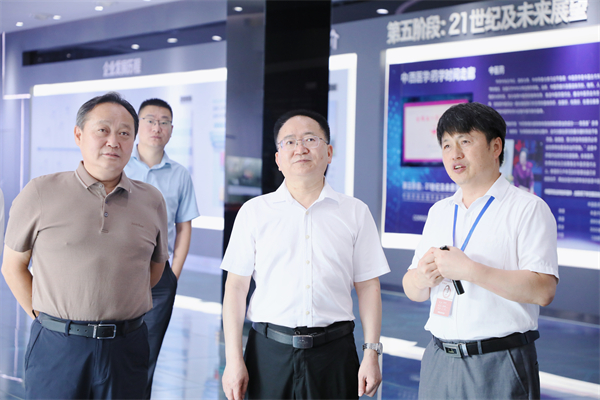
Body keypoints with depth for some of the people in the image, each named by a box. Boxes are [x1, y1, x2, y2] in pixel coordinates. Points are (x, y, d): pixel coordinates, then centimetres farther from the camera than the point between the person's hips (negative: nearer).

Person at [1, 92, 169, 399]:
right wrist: (43, 316, 1)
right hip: (57, 346, -2)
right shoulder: (40, 193, 0)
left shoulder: (152, 201, 6)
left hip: (126, 347, 2)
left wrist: (111, 310, 11)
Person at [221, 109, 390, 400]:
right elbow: (236, 287, 2)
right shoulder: (254, 212, 4)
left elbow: (368, 286, 5)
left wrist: (372, 354, 0)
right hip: (269, 351, 0)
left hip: (334, 353, 0)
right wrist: (233, 360, -3)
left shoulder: (356, 213, 5)